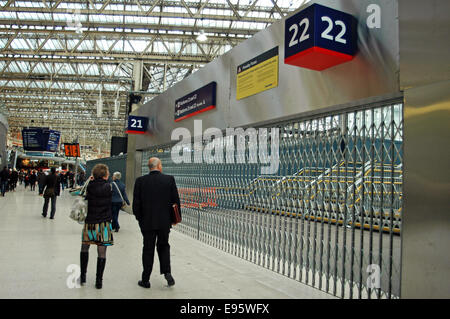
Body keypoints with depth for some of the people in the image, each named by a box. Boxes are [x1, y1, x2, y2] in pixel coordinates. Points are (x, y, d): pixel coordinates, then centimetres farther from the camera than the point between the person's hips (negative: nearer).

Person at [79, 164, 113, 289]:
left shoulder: (89, 186, -5)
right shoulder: (109, 187, -6)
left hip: (89, 223, 1)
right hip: (104, 223, -1)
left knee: (84, 248, 22)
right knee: (102, 253, 6)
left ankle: (82, 276, 26)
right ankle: (99, 281, 11)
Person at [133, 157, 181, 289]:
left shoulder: (140, 181, -4)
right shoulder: (169, 179, -5)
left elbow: (136, 203, -3)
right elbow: (176, 200, -2)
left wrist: (139, 218, 11)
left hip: (147, 222, 0)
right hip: (165, 221, 0)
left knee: (148, 249, 11)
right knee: (163, 246, 19)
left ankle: (145, 280, 18)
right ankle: (167, 272, 3)